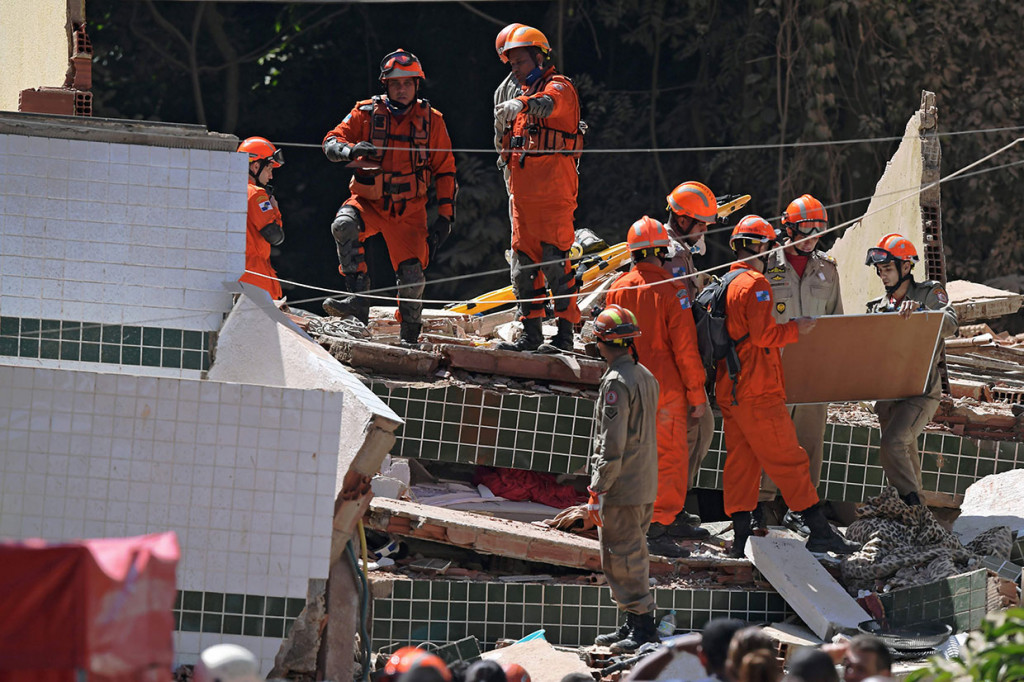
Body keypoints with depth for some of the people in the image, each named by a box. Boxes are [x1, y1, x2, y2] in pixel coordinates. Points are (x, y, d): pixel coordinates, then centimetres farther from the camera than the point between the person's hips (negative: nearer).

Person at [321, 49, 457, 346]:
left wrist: (445, 215, 0)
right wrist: (351, 150, -29)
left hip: (409, 210, 1)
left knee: (412, 276, -9)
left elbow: (445, 170, 8)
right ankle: (358, 301, -31)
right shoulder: (366, 113, 0)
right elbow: (332, 141, -5)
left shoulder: (431, 120, 3)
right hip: (368, 202, 0)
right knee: (344, 226, -33)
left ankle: (410, 336, 13)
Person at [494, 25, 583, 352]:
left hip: (553, 190, -9)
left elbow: (549, 103, -30)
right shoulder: (526, 94, 25)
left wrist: (522, 104, -48)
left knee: (555, 262, -11)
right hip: (523, 192, 9)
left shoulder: (558, 87, -2)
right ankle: (531, 332, 13)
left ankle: (565, 333, -10)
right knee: (524, 264, 8)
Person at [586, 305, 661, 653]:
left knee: (622, 557, -4)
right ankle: (633, 625, 22)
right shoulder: (646, 377, 12)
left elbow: (612, 444, -20)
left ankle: (642, 627, -4)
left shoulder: (617, 382, -17)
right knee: (632, 555, 16)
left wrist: (598, 490, -17)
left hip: (622, 489, -9)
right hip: (646, 486, 9)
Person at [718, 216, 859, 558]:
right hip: (758, 390, -9)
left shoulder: (723, 284, 15)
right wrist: (795, 328, -6)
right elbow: (764, 335, -20)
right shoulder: (755, 284, -13)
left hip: (729, 389, 9)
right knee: (788, 459, -5)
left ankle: (741, 537, 6)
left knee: (740, 459, 9)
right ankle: (820, 530, -2)